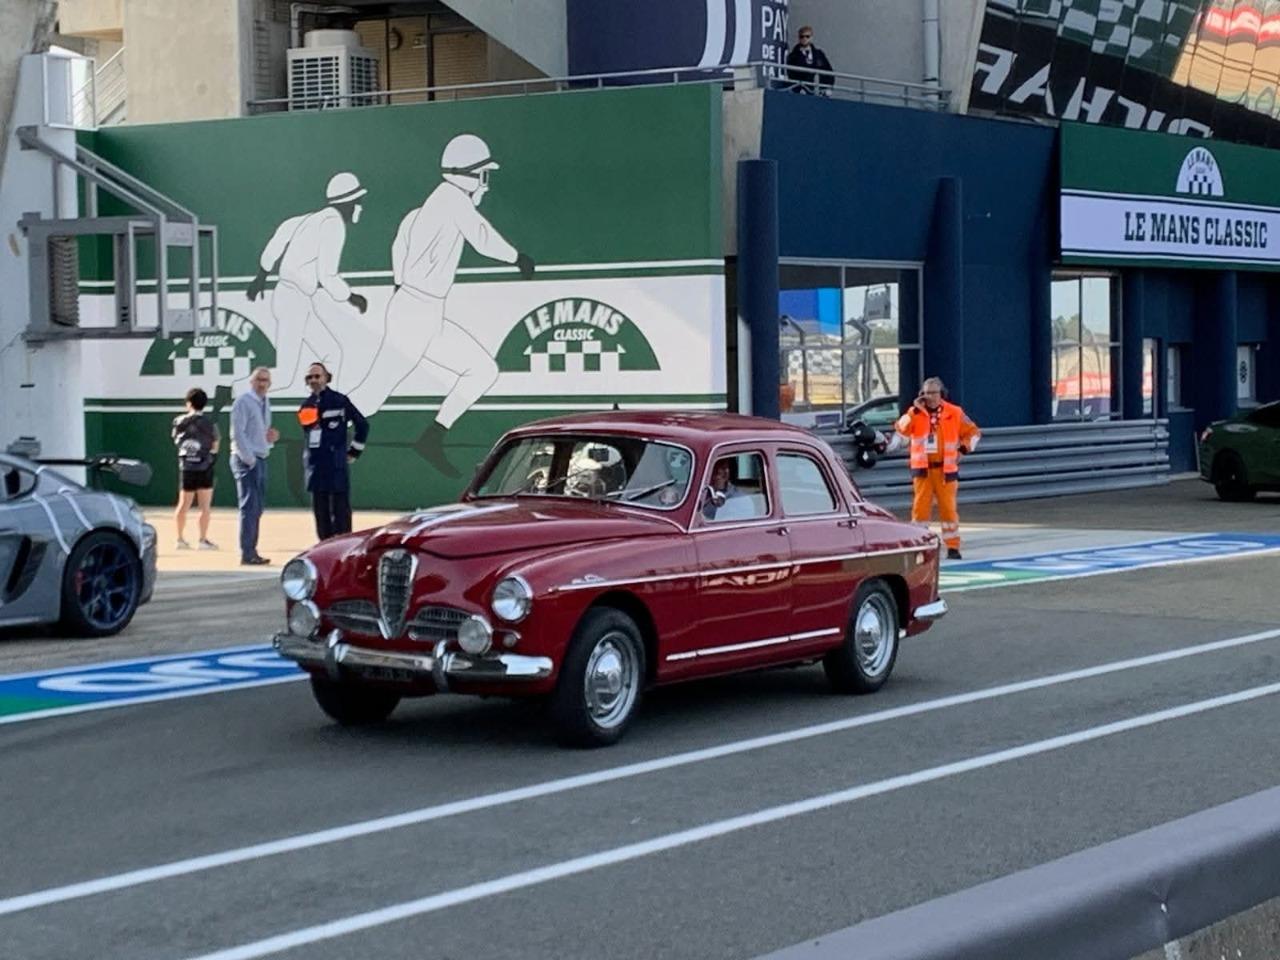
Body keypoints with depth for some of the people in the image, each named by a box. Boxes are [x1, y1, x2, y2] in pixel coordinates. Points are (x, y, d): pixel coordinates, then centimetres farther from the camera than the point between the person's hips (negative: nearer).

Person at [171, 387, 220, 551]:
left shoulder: (180, 421, 1)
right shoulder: (209, 422, -5)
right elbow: (215, 446, 2)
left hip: (186, 468, 3)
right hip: (204, 467, -3)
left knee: (183, 505, 12)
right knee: (204, 506, 1)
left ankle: (181, 539, 16)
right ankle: (203, 540, -1)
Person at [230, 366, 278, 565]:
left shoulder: (265, 403, 16)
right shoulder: (243, 401, -10)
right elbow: (237, 433, -15)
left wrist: (270, 437, 3)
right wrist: (249, 459, -17)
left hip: (260, 459, 9)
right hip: (246, 460, -9)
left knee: (256, 509, 11)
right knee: (249, 507, -10)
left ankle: (252, 551, 16)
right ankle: (246, 555, -9)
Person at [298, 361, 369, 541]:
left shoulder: (339, 401, -4)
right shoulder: (306, 406, 12)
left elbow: (362, 425, 0)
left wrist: (354, 451, 2)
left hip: (336, 465, -6)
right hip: (315, 465, 6)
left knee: (340, 509, -5)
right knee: (320, 510, 8)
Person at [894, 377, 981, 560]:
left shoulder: (954, 413, 3)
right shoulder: (915, 413, 4)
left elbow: (973, 432, 12)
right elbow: (901, 430, -12)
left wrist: (965, 447, -4)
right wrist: (915, 411, -18)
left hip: (945, 469, 0)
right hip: (922, 469, 0)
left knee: (948, 507, 1)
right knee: (920, 507, 0)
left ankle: (953, 546, 7)